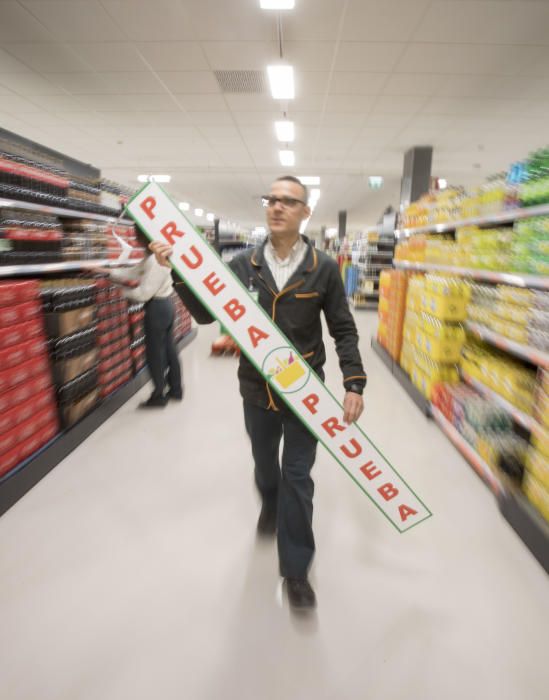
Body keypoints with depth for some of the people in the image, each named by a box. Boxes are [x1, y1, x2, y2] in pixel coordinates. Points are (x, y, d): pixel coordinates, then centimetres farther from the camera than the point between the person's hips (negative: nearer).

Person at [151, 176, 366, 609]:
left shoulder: (324, 269, -6)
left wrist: (354, 384, -11)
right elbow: (206, 314, 0)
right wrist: (180, 272, -12)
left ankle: (296, 570, 22)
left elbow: (344, 331, -3)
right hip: (256, 389, 3)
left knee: (297, 476, 5)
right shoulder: (243, 264, -2)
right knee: (265, 463, 22)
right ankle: (271, 505, 56)